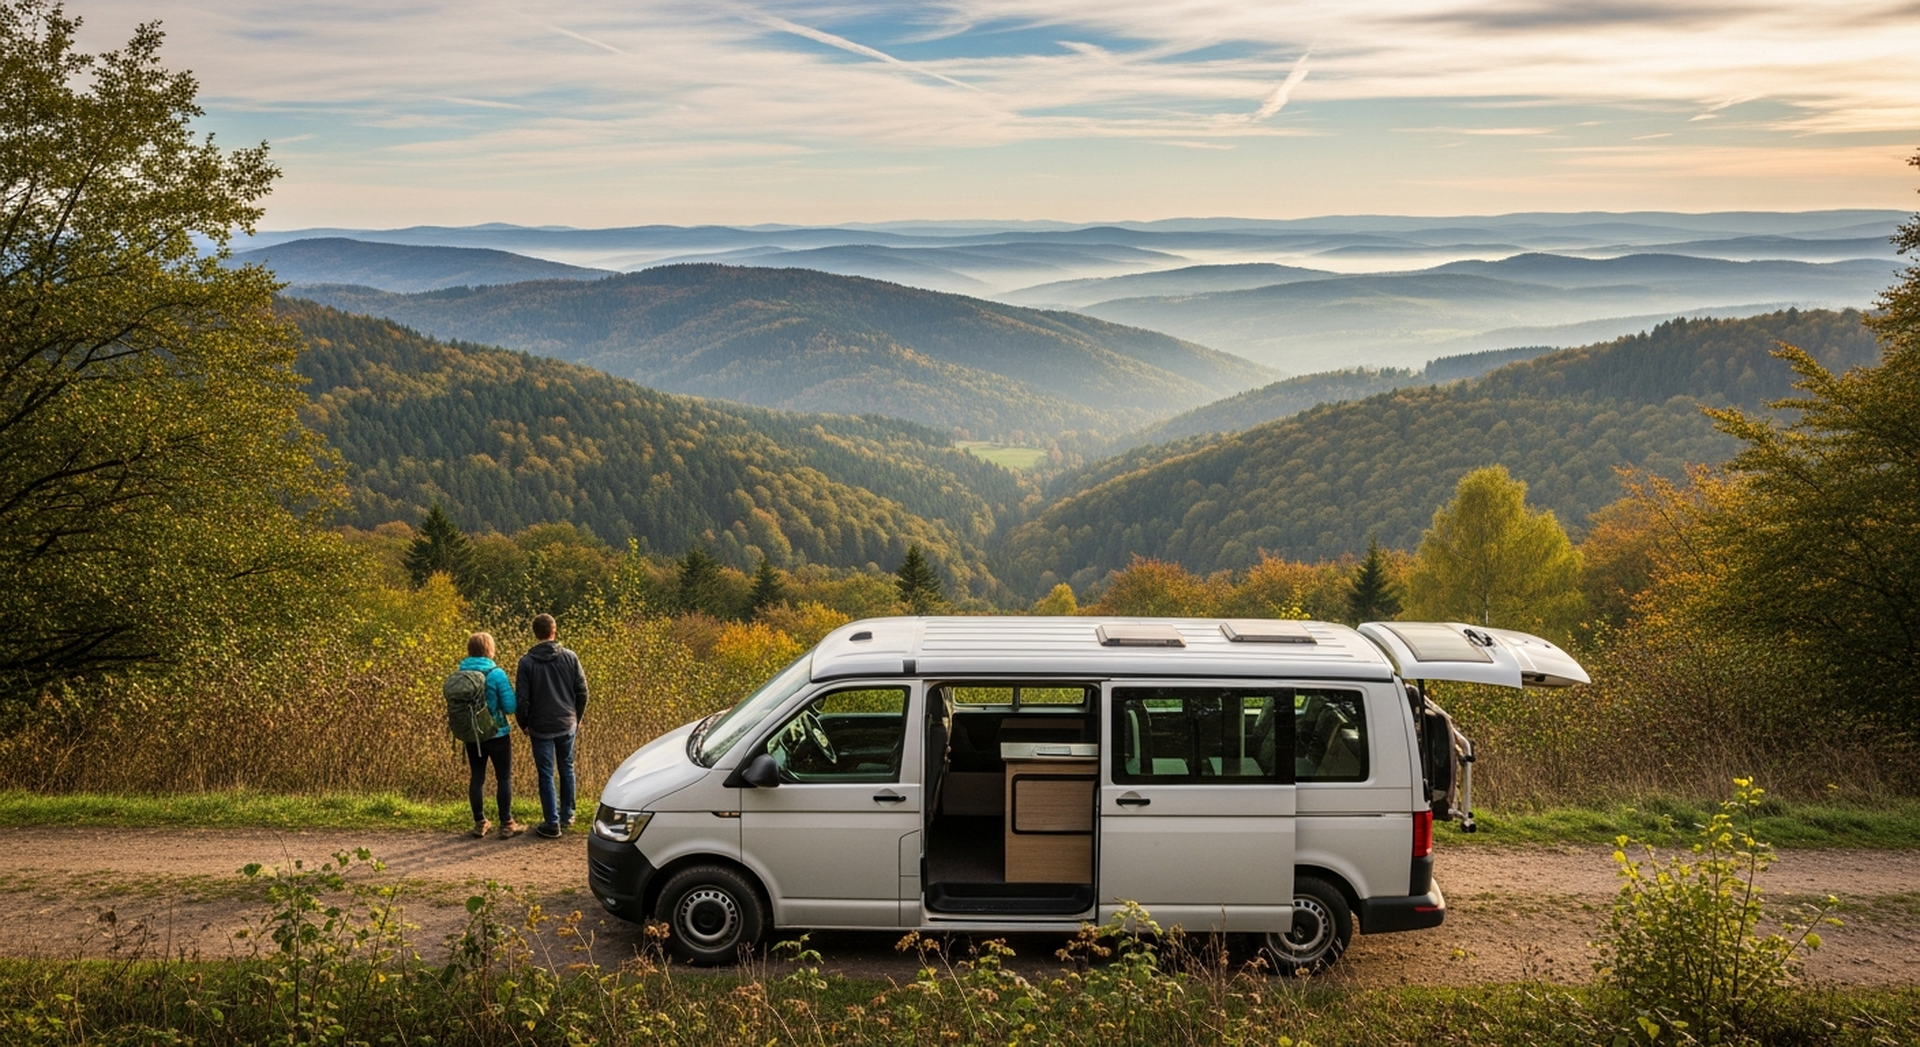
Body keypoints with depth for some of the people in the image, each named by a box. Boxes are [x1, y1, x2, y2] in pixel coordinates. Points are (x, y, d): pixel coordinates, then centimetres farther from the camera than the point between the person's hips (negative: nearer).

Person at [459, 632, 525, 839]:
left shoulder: (460, 674, -4)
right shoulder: (496, 674, -17)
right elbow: (510, 707, -16)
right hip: (497, 735, -4)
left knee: (476, 778, 14)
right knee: (504, 778, 6)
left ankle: (480, 823, 21)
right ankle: (506, 824, 9)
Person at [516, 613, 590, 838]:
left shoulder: (527, 662, -10)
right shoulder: (570, 657, -4)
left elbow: (522, 699, -8)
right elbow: (582, 691, -1)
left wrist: (524, 725, 7)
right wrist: (577, 718, 14)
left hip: (541, 728, -2)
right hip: (567, 725, 2)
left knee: (546, 775, 4)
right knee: (566, 769, 18)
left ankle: (552, 823, 4)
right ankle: (567, 816, 24)